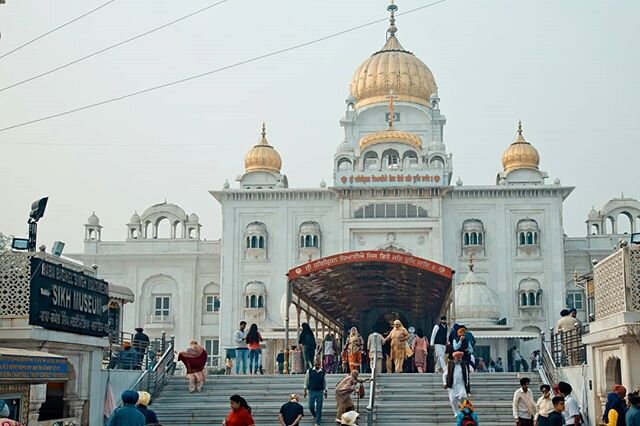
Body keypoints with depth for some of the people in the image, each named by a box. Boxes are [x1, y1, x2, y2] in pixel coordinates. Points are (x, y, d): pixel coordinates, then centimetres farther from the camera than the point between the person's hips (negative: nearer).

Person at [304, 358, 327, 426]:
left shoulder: (323, 372, 0)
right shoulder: (309, 371, -3)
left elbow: (325, 382, 9)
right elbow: (306, 381, 5)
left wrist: (325, 391, 10)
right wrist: (305, 390, 4)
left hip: (320, 392, 0)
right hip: (311, 391, 0)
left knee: (319, 407, 1)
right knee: (311, 406, 3)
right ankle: (314, 415, 36)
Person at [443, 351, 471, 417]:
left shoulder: (464, 365, 8)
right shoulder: (450, 364, 3)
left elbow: (466, 376, 15)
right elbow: (445, 374, 8)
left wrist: (467, 386, 13)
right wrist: (445, 383, -1)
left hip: (461, 384, 0)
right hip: (452, 385, 0)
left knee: (463, 397, -20)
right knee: (453, 399, -2)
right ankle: (456, 413, 12)